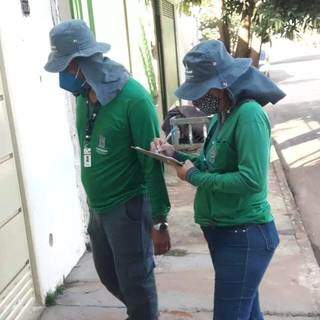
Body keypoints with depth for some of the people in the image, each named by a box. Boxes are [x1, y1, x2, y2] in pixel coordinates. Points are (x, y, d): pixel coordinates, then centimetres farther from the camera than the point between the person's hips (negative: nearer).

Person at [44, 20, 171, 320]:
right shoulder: (82, 96, 0)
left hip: (128, 208, -7)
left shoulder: (133, 98, -21)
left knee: (135, 284, 8)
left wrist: (159, 221, -17)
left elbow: (152, 163, -19)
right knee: (109, 276, 23)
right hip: (97, 208, 7)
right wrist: (93, 202, 15)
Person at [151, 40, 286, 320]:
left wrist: (194, 177, -18)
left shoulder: (249, 115, -20)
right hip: (222, 231, 9)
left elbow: (251, 180, -28)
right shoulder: (222, 116, 8)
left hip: (245, 235, -9)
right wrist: (176, 155, 0)